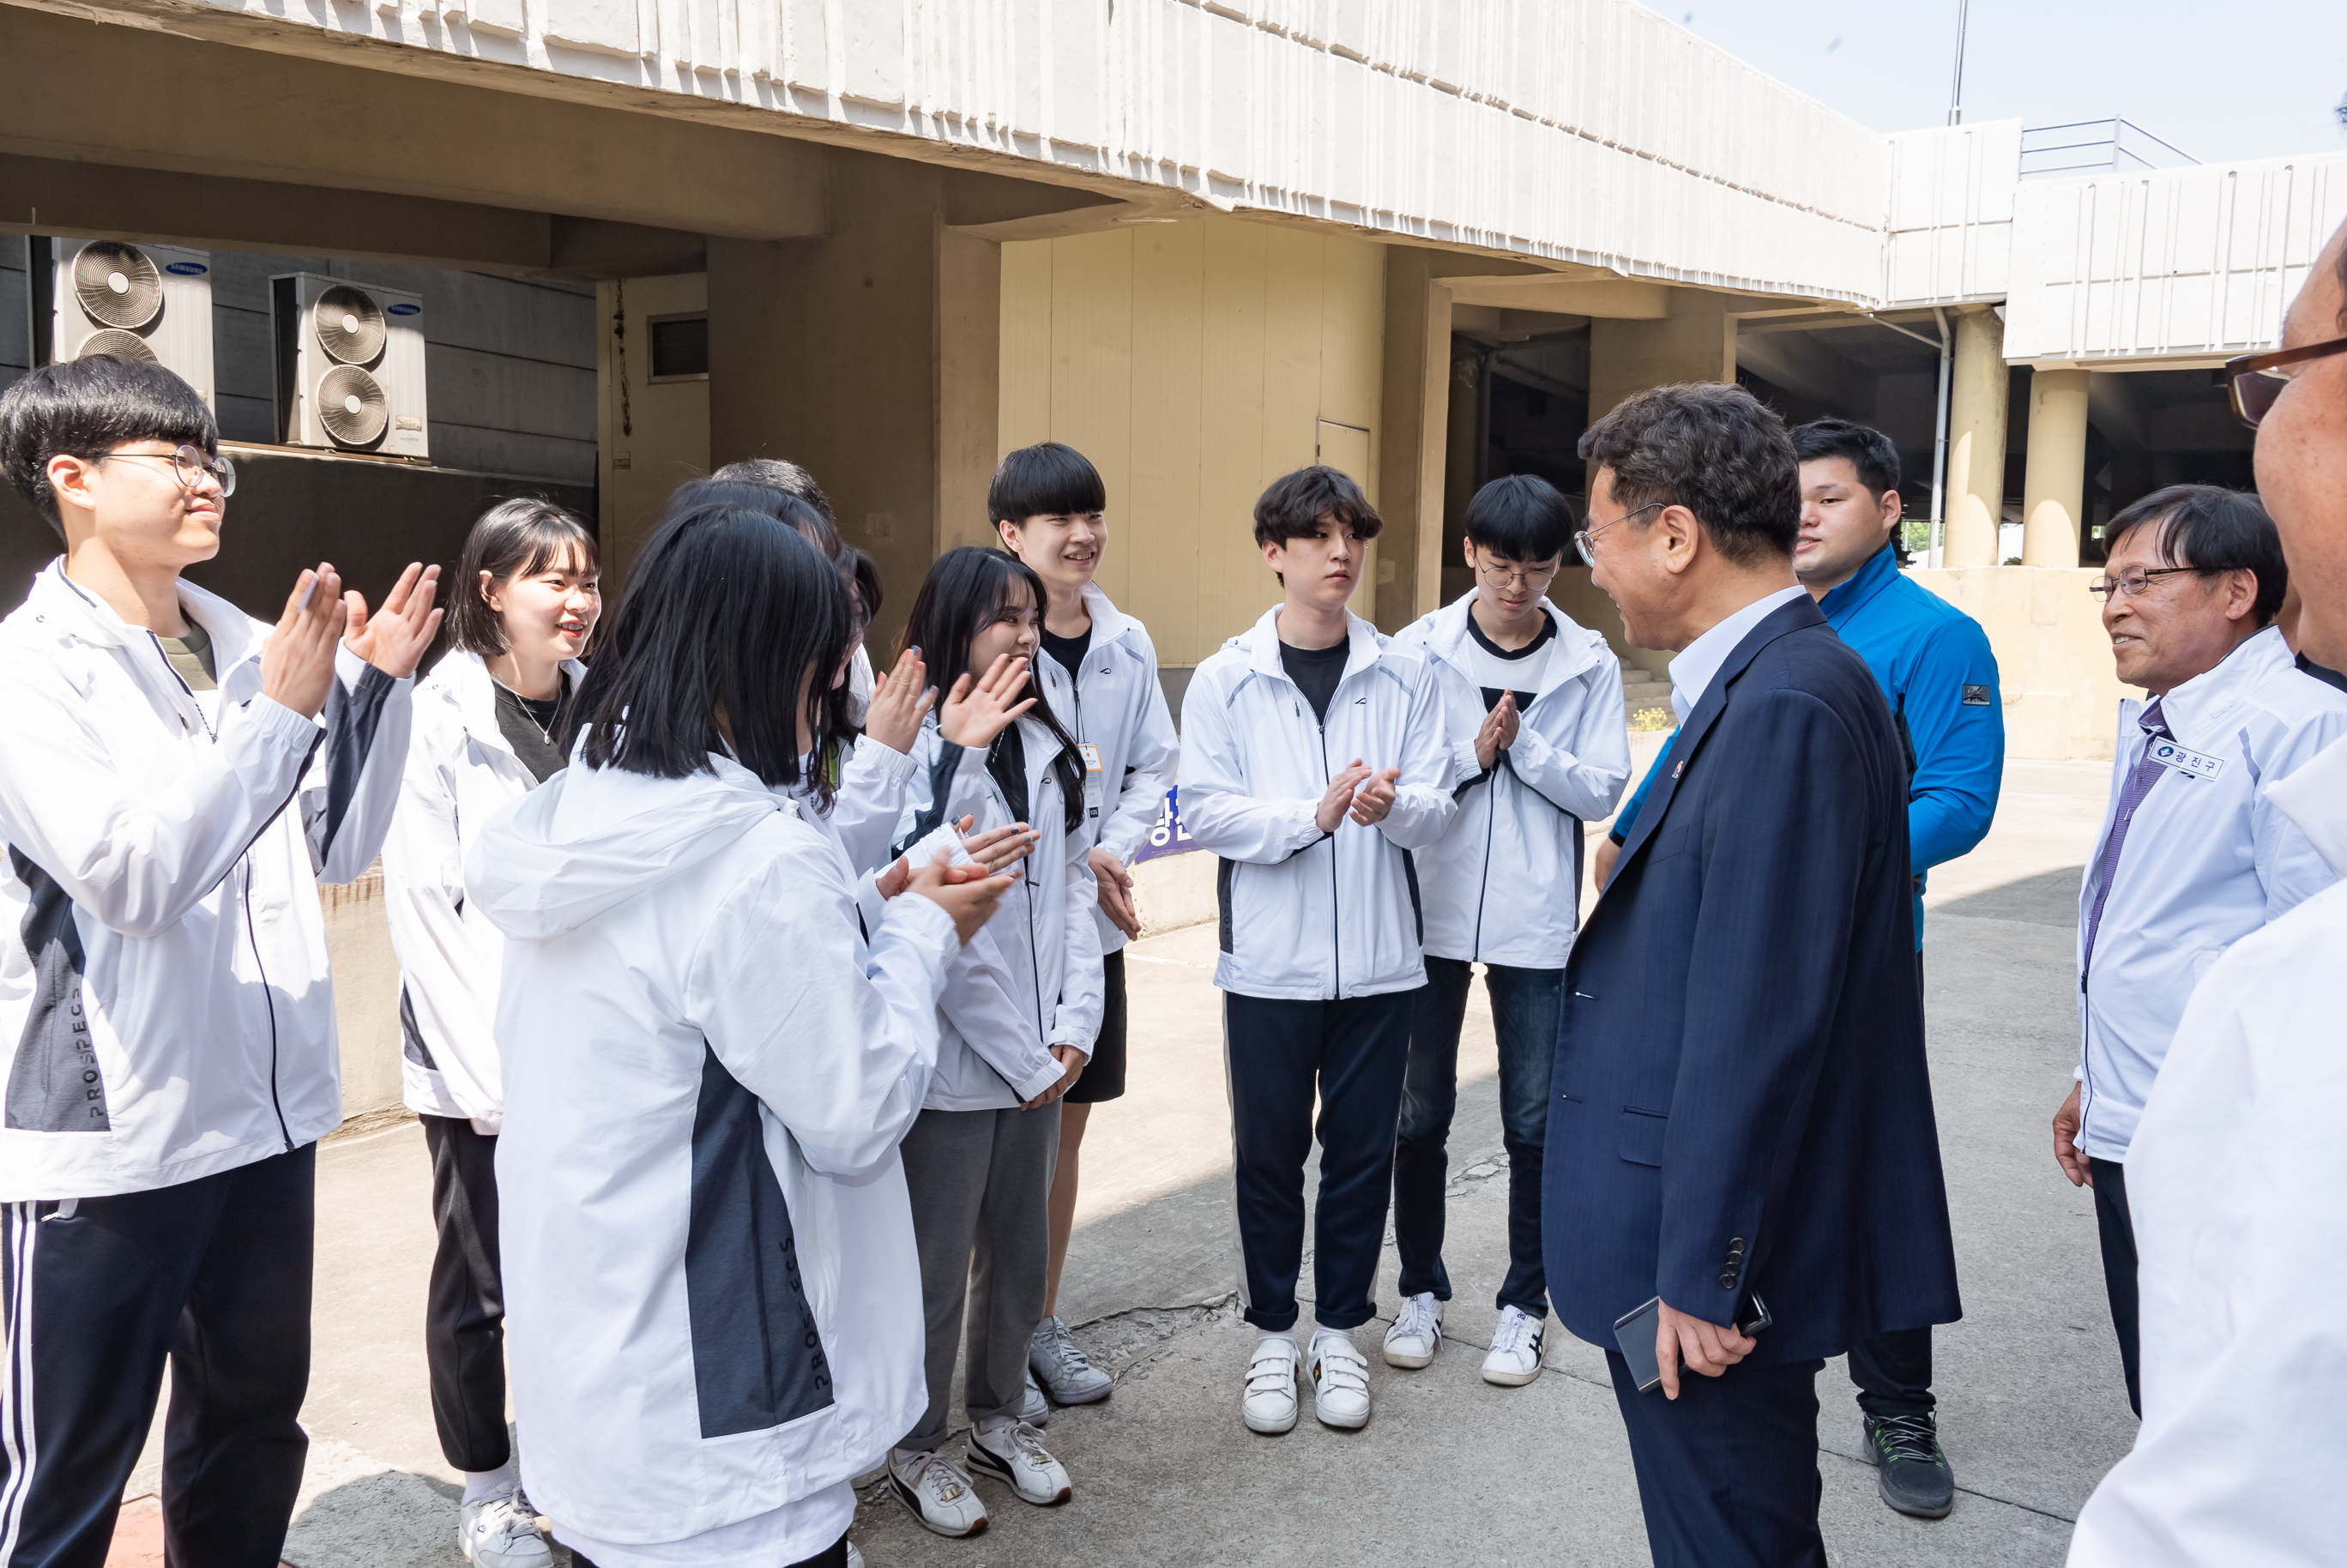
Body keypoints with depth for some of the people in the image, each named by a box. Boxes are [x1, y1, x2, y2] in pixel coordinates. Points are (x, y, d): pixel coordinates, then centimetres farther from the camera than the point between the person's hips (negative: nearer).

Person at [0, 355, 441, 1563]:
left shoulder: (251, 650, 6)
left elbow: (337, 849, 6)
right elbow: (132, 876, -21)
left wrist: (376, 686, -5)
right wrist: (281, 716, -25)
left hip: (267, 1111, 6)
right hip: (108, 1135, -6)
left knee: (253, 1427, 20)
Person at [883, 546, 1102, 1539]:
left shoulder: (1044, 746, 6)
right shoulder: (922, 757, -16)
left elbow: (1074, 887, 8)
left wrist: (1073, 1028, -2)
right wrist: (1020, 1058, -12)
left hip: (1039, 1061, 6)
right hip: (955, 1063, -6)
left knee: (1020, 1249, 18)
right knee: (937, 1264, 9)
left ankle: (999, 1415, 38)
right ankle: (917, 1446, 27)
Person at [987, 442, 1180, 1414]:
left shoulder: (1125, 642, 6)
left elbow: (1155, 768, 9)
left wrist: (1111, 855, -8)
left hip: (1093, 922, 5)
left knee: (1065, 1123, 13)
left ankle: (1043, 1324, 28)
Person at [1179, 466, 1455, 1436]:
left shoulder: (1405, 675, 3)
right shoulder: (1225, 680, -1)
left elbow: (1437, 815, -2)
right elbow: (1204, 812, -9)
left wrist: (1393, 804, -24)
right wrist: (1316, 814, -20)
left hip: (1378, 962, 1)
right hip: (1269, 963, -1)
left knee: (1362, 1153, 10)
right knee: (1269, 1155, 10)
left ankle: (1340, 1331, 28)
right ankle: (1272, 1335, 27)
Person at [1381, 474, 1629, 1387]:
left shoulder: (1589, 663, -1)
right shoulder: (1418, 651, -2)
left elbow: (1602, 792, -3)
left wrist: (1522, 744, -16)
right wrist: (1472, 755, -17)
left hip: (1536, 921, 0)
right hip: (1432, 910, 0)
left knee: (1534, 1123, 7)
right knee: (1420, 1115, 10)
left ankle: (1524, 1303, 23)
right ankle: (1421, 1289, 28)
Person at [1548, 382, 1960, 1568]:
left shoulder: (1787, 706, -22)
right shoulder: (1762, 684, 8)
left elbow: (1757, 1021, -24)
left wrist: (1701, 1278, -20)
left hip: (1712, 1266, -9)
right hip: (1692, 1245, 9)